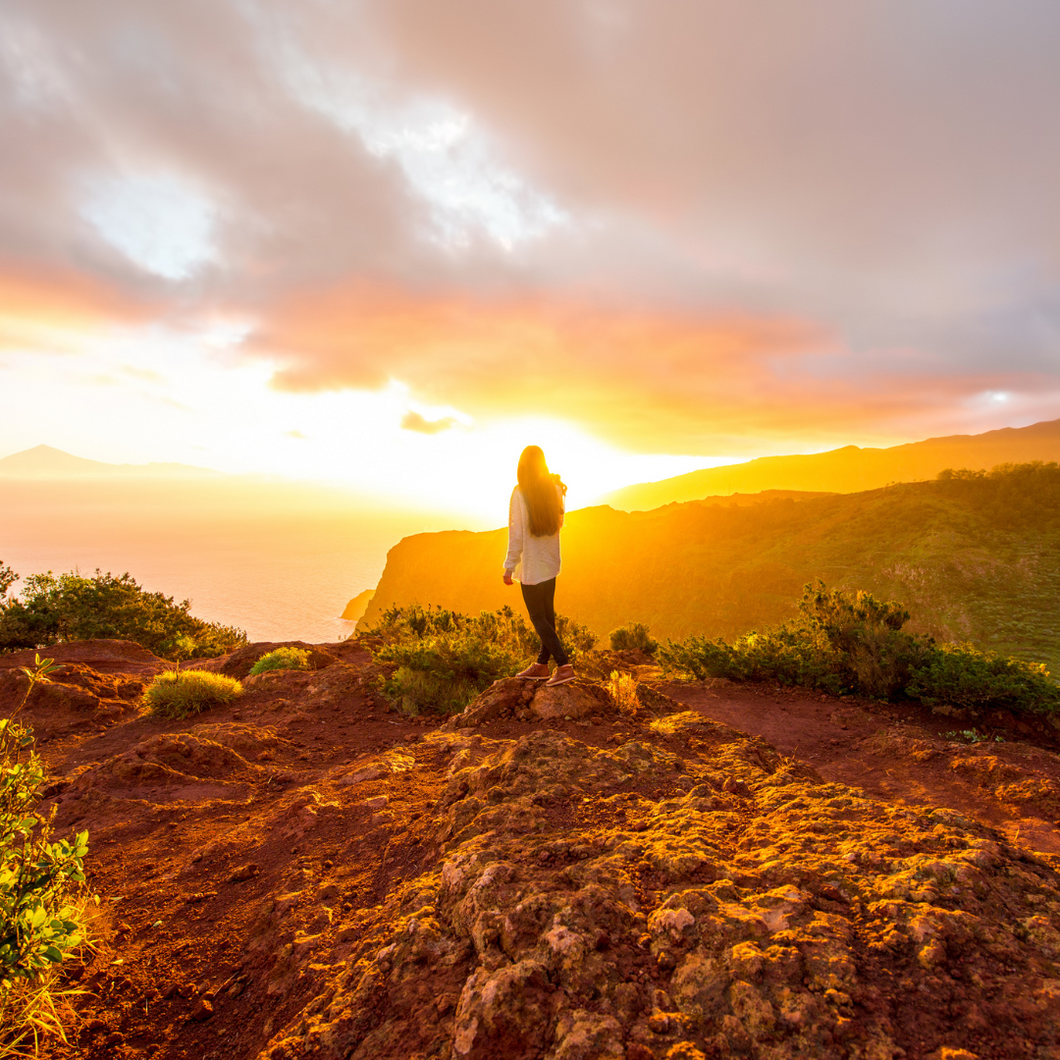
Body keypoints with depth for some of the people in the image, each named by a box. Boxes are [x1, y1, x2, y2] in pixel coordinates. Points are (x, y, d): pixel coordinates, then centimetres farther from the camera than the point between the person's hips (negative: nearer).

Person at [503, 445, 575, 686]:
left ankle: (564, 666, -6)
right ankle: (542, 665, 27)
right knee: (547, 614, 15)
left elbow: (516, 533, -17)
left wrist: (509, 567, -10)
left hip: (531, 566, -7)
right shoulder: (554, 490, 1)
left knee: (538, 618, 1)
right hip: (551, 563, 7)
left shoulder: (520, 494, -17)